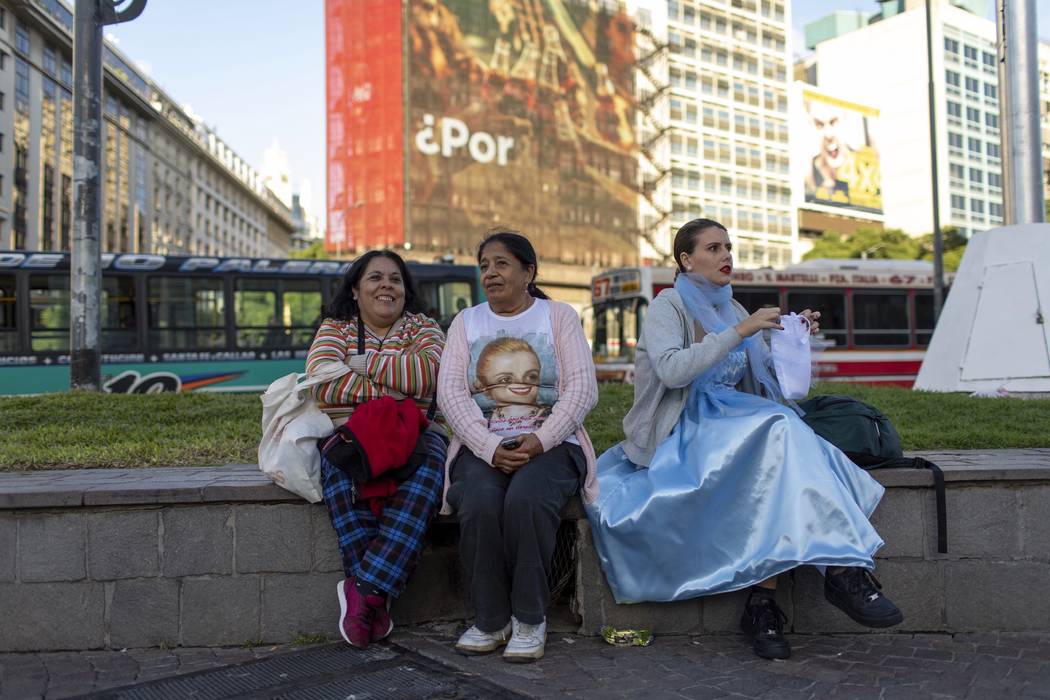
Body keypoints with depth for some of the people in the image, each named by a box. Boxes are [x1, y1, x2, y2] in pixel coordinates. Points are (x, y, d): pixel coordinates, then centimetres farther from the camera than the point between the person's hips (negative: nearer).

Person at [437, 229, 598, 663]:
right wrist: (491, 448, -16)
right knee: (478, 505, -31)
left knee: (526, 501, -34)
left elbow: (582, 389, -2)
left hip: (549, 444, -1)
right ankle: (491, 621, -12)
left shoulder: (559, 317, 10)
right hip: (482, 445, 2)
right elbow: (450, 392, 1)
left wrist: (539, 441, -18)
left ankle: (530, 620, -15)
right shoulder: (467, 322, 15)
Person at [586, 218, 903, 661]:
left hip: (728, 426, 6)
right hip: (683, 433, -6)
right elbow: (672, 371, -22)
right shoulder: (668, 306, -3)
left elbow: (766, 374, 20)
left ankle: (762, 603, -30)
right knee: (779, 430, -31)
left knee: (779, 470, -28)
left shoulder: (730, 309, 17)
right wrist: (740, 332, -23)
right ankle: (843, 569, -30)